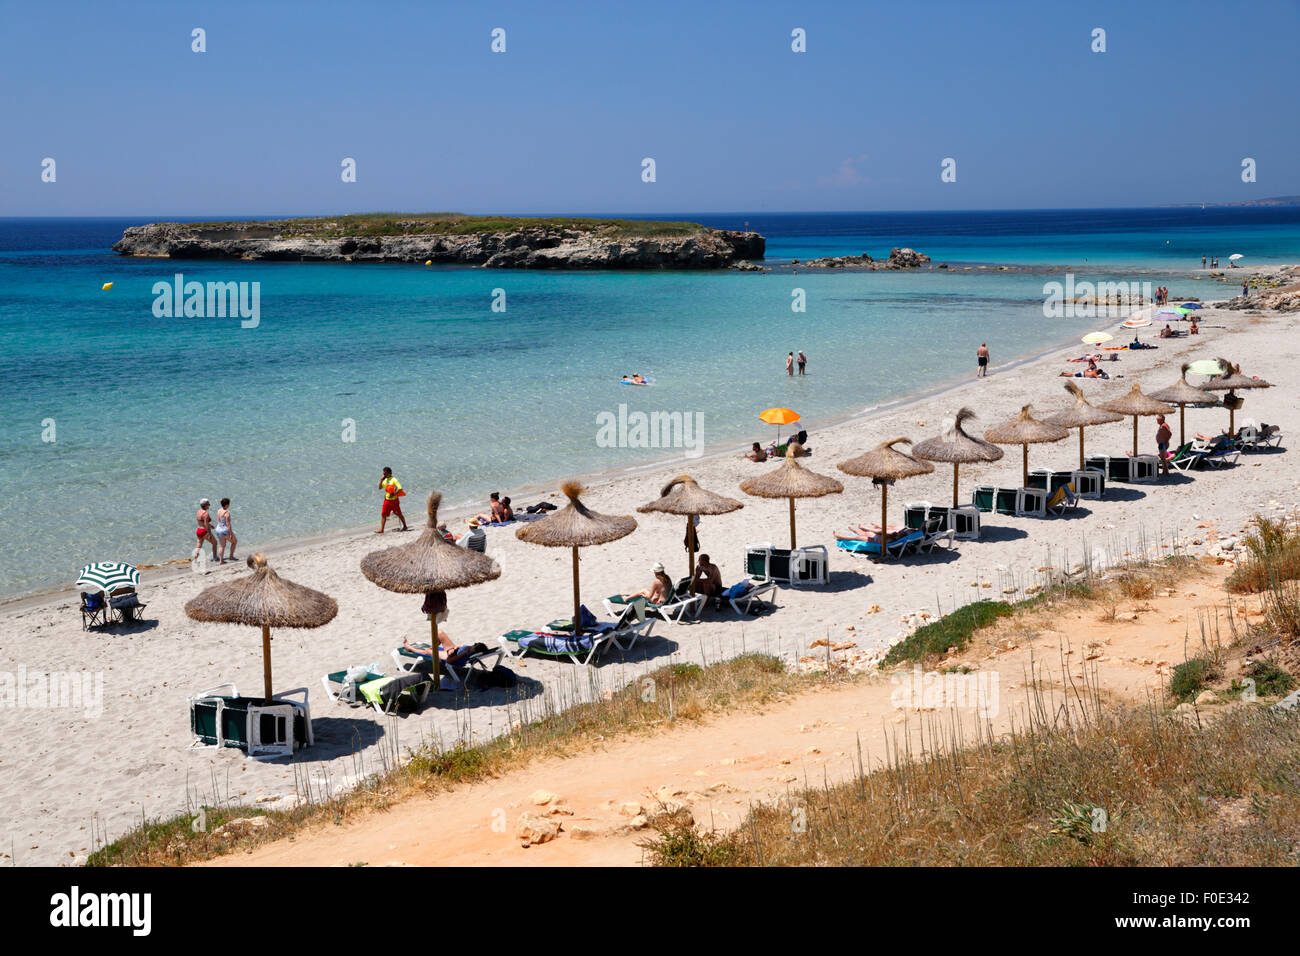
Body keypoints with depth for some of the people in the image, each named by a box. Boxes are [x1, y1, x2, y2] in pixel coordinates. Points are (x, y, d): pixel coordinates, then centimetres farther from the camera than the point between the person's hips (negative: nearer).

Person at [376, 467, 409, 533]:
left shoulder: (394, 480, -14)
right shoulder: (385, 480, 9)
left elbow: (400, 489, -21)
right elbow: (380, 488, 14)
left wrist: (394, 494, -24)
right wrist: (381, 481, 0)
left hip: (394, 500, -7)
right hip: (387, 500, 7)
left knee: (399, 514, 7)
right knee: (383, 514, -2)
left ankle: (404, 526, 25)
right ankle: (381, 529, -2)